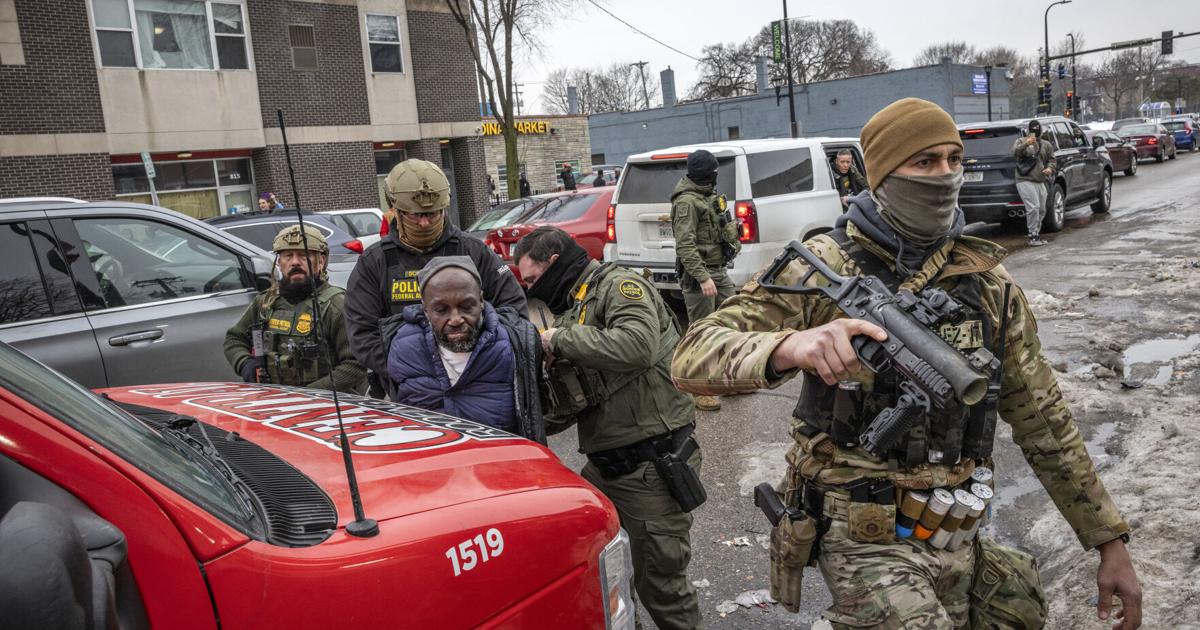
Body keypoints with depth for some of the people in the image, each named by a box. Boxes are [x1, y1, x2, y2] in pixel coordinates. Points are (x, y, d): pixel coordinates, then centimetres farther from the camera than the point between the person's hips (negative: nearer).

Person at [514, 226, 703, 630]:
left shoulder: (617, 286, -8)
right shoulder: (569, 310, 16)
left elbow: (637, 345, -31)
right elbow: (568, 408, 16)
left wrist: (561, 338, -18)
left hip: (652, 465, -8)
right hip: (604, 466, 9)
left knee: (659, 581, 2)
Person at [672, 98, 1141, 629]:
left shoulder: (988, 283, 2)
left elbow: (1044, 422, 10)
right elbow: (691, 360, -20)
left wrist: (1110, 540, 9)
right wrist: (789, 346, -39)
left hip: (959, 541, 5)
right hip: (866, 540, -5)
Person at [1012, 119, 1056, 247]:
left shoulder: (1046, 144, 17)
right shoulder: (1021, 141, 5)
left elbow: (1051, 159, 17)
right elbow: (1015, 152, -14)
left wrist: (1050, 168, -5)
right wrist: (1026, 144, -31)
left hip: (1041, 182, 6)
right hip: (1025, 180, -6)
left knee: (1041, 210, 10)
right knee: (1033, 208, -17)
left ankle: (1036, 234, 21)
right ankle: (1033, 236, -12)